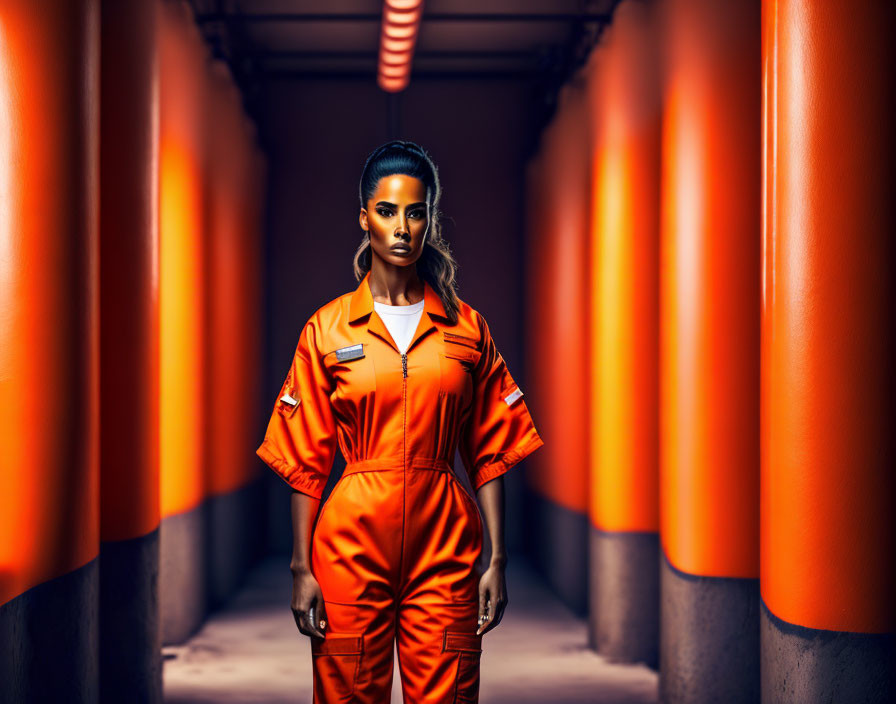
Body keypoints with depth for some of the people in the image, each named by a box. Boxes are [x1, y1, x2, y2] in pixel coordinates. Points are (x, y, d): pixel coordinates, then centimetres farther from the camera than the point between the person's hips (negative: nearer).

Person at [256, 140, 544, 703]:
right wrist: (302, 568, -3)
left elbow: (490, 455, 6)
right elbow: (307, 462, 3)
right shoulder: (327, 329, 3)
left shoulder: (466, 328, 6)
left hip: (445, 550, 1)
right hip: (352, 546, -1)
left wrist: (497, 559, 1)